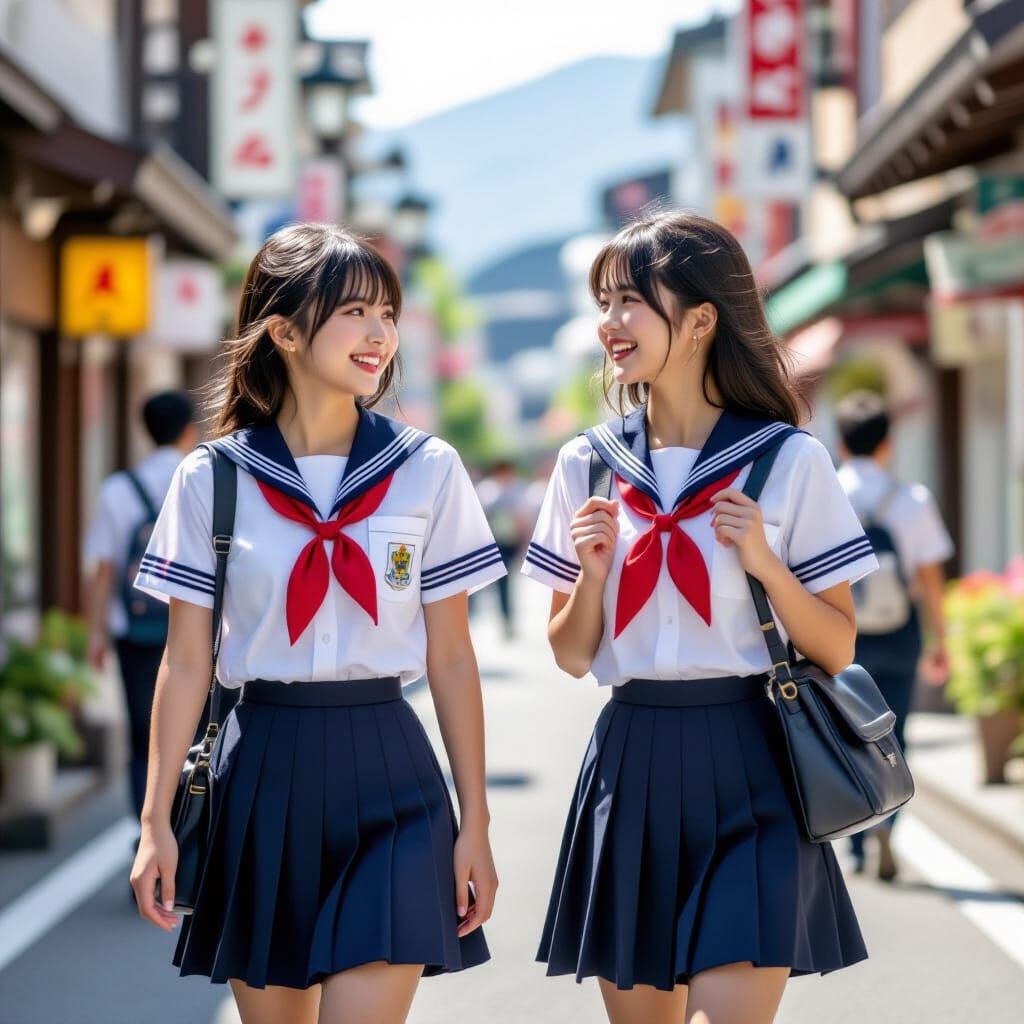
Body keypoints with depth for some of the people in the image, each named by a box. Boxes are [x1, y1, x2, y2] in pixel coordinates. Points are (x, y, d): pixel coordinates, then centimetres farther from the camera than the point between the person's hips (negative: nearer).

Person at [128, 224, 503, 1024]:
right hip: (263, 776, 1)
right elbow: (186, 662, 3)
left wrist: (475, 820, 2)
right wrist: (157, 819, 0)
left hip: (387, 776, -1)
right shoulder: (213, 479, 0)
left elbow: (451, 660, 3)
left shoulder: (428, 470, 1)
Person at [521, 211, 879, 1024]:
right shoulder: (588, 466, 6)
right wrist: (592, 574, -8)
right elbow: (572, 656, 10)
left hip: (748, 771, -3)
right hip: (632, 768, 4)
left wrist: (766, 564, -15)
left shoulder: (789, 461, -3)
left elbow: (837, 649, 0)